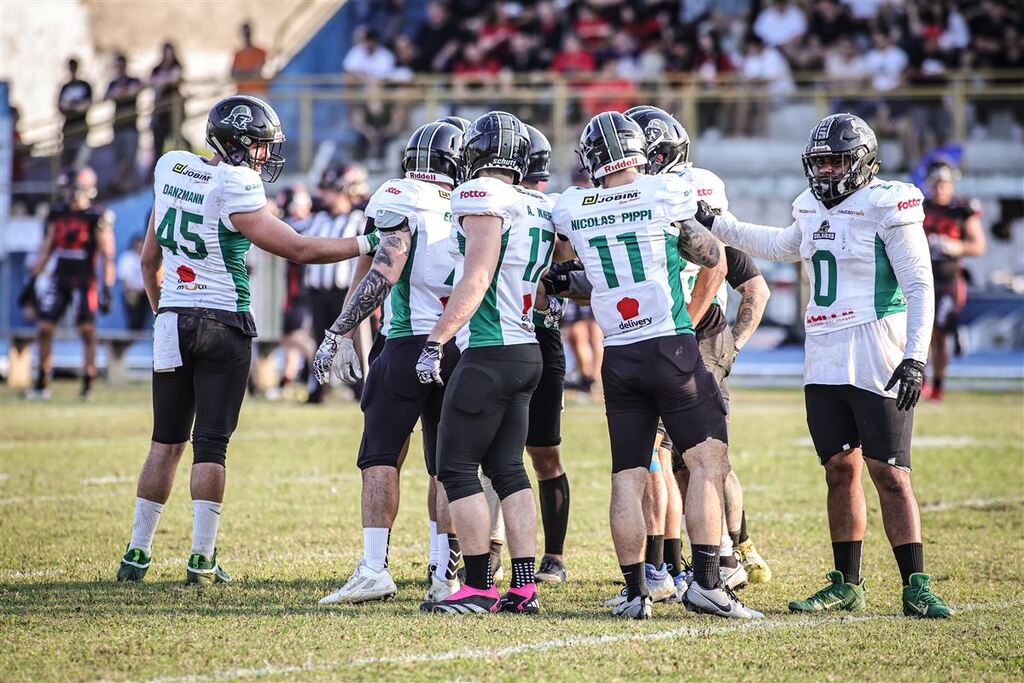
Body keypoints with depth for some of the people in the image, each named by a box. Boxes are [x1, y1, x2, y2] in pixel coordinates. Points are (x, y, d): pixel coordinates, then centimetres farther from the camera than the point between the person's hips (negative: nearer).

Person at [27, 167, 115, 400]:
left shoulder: (97, 217, -7)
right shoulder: (57, 214, 8)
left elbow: (108, 256, -8)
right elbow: (46, 250, 16)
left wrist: (107, 288, -14)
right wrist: (32, 278, 13)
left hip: (84, 280, -5)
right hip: (59, 278, 5)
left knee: (87, 330, -7)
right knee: (45, 328, 2)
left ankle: (88, 383, 1)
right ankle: (42, 383, 11)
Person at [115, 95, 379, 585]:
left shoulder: (172, 169, 6)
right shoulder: (234, 190, -15)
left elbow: (149, 259, 15)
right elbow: (299, 250, -15)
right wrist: (369, 244, -8)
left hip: (172, 320, 6)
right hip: (222, 324, -6)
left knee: (167, 442, 12)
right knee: (211, 443, -1)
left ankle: (137, 554, 13)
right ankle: (202, 559, -2)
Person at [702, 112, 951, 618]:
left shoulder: (887, 208, -10)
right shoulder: (814, 209, 12)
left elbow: (920, 287, -11)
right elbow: (783, 247, 35)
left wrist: (915, 356, -19)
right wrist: (717, 225, 34)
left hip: (877, 358, -7)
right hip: (825, 360, 7)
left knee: (889, 473, -8)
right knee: (840, 469, 8)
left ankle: (916, 587, -5)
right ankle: (846, 585, 15)